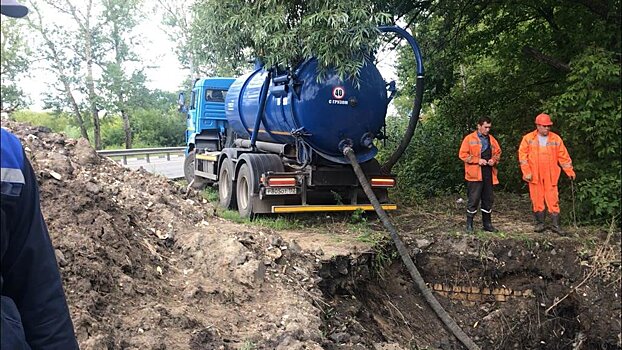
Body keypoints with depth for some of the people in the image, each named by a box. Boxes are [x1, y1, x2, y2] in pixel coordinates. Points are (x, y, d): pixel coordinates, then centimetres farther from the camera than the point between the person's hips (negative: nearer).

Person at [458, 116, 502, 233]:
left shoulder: (492, 139, 14)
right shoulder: (469, 139, -2)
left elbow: (498, 153, 21)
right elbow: (463, 154, -6)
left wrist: (494, 160, 0)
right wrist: (477, 160, -14)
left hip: (488, 174, 6)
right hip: (474, 174, -5)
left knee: (488, 199, 11)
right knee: (473, 199, -4)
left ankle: (487, 223, 23)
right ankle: (469, 224, 6)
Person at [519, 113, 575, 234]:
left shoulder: (556, 139, 3)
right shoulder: (528, 138, 0)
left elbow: (563, 156, 8)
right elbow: (522, 156, -1)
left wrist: (570, 171, 7)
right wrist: (527, 172, -7)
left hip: (551, 176, 0)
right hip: (535, 176, 0)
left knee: (553, 200, -1)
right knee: (537, 200, 5)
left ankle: (555, 225, 6)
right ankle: (540, 223, 16)